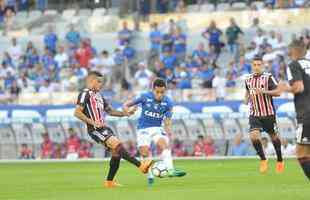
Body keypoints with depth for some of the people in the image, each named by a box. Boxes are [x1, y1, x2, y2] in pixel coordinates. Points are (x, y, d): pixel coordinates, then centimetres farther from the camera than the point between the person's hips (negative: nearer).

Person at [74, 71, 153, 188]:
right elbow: (77, 113, -14)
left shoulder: (98, 96, 22)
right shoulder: (85, 94, -5)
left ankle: (109, 182, 14)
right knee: (117, 144, -22)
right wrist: (93, 122, -21)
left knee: (116, 152, 5)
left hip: (104, 128, 10)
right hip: (95, 130, -10)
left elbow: (110, 111, 28)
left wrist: (125, 113, 14)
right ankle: (141, 165, -30)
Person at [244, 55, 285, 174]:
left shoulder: (268, 77, -10)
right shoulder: (248, 79, 6)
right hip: (254, 114, 3)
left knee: (274, 137, 10)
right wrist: (247, 98, 9)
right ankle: (263, 160, -1)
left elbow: (278, 92, -19)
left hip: (268, 114, -3)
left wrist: (264, 91, -30)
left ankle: (280, 160, 30)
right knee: (254, 136, -18)